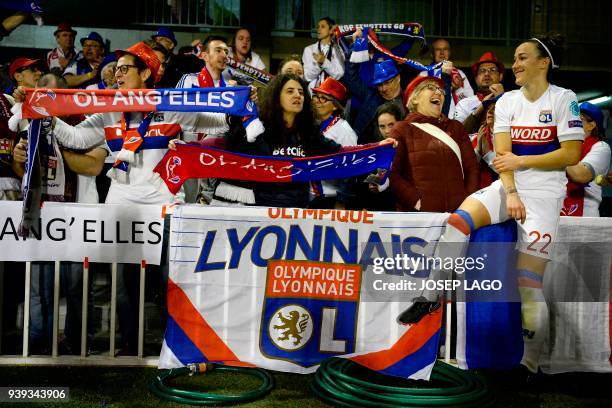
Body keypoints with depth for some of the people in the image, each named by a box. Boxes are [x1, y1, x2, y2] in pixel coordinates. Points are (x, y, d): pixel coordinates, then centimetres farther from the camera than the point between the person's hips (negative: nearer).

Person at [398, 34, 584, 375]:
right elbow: (502, 154, 3)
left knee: (529, 284, -12)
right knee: (459, 219, -24)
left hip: (545, 193, -4)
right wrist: (510, 193, -10)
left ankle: (530, 364, 1)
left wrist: (521, 161, -10)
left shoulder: (564, 99, 0)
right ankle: (432, 296, -15)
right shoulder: (507, 101, 11)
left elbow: (572, 155, -7)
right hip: (509, 186, 4)